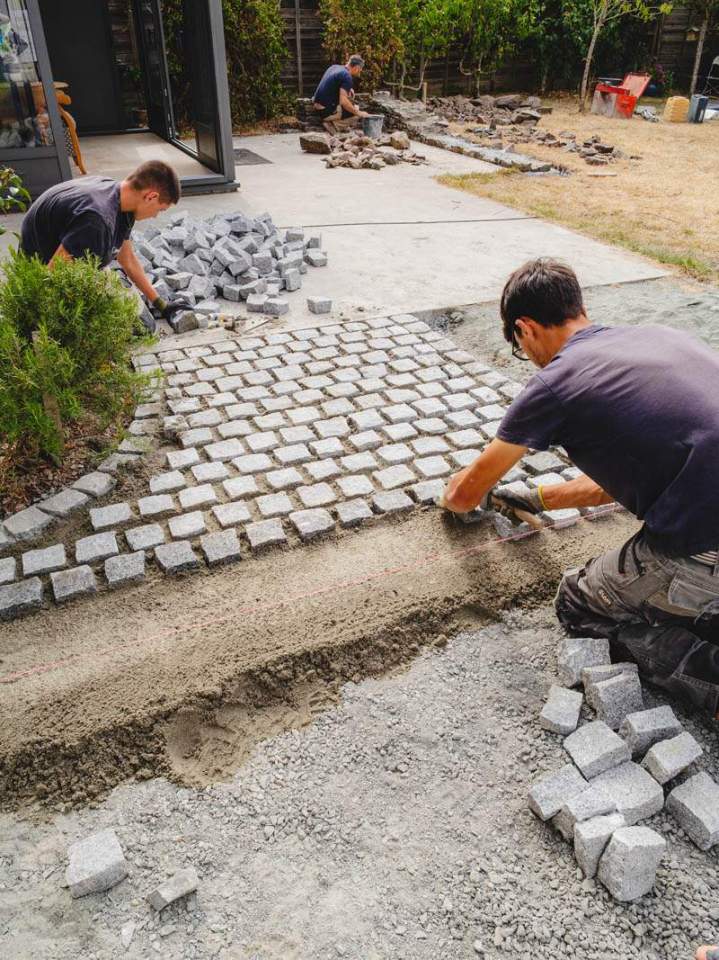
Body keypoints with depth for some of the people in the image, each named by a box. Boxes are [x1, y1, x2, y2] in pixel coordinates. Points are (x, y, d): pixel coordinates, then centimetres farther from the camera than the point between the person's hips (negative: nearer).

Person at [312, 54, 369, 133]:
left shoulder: (335, 67, 11)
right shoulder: (347, 76, -16)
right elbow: (343, 101, -26)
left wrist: (348, 90, 15)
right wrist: (358, 113, -14)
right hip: (327, 111, -9)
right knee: (356, 114, 2)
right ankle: (332, 125, -6)